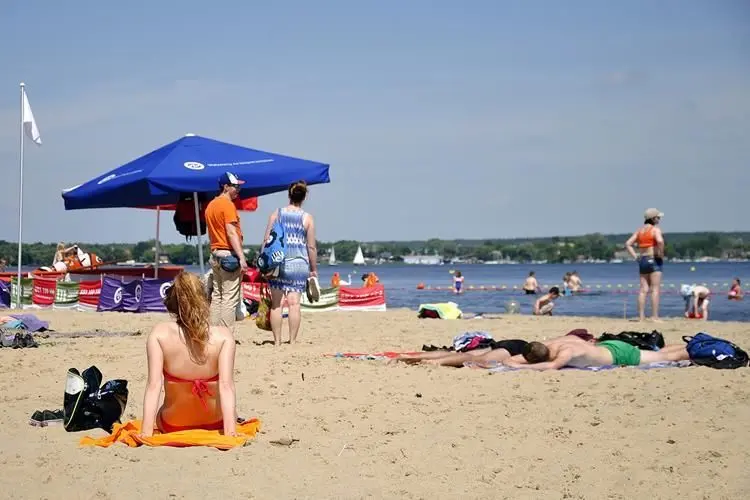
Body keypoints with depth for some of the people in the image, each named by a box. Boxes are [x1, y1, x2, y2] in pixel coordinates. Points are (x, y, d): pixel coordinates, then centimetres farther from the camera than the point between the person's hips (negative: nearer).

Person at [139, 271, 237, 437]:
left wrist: (146, 432, -23)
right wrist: (230, 431, -28)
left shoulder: (159, 334, -17)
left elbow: (153, 385, -22)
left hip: (172, 427, 0)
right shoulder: (223, 335, -18)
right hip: (215, 423, 0)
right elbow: (226, 386, -26)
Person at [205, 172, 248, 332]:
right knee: (230, 299, -9)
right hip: (229, 254, -9)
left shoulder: (211, 205, 16)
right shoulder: (228, 205, -11)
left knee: (216, 297, 10)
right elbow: (231, 232, -19)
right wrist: (242, 257, -22)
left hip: (215, 254, 9)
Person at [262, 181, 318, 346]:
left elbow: (266, 240, 3)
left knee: (276, 303, 4)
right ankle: (292, 340, -3)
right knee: (294, 303, -2)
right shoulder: (307, 218, 0)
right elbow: (311, 247, 1)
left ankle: (277, 341, 5)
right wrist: (314, 269, 9)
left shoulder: (276, 214, 4)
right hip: (299, 263, -1)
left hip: (278, 262, 1)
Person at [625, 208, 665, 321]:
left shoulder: (640, 230, 14)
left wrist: (636, 257, 8)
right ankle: (655, 316, -12)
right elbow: (660, 241, -27)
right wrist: (661, 255, -14)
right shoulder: (655, 229, -7)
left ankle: (641, 317, 4)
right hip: (654, 260, -7)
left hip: (642, 261, 7)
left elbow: (628, 244, 11)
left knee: (643, 290, 6)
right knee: (655, 289, -7)